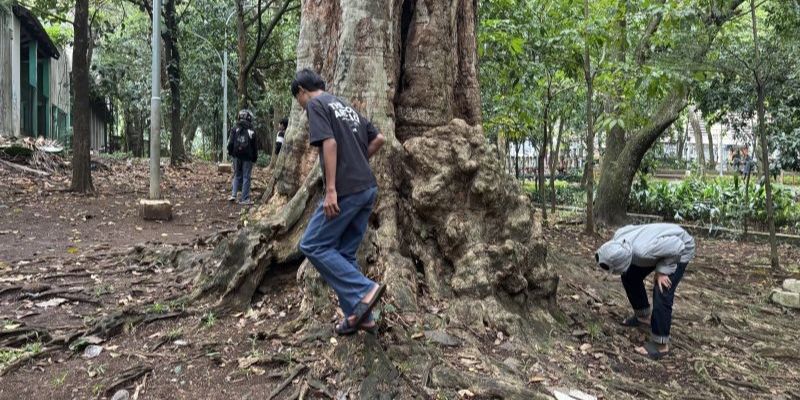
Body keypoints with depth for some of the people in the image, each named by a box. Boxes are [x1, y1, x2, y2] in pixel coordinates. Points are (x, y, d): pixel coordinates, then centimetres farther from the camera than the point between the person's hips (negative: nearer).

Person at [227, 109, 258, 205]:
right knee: (246, 177, 3)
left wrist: (230, 152, 12)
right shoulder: (252, 131, -6)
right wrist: (255, 157, 8)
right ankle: (244, 199, 4)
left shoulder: (234, 129, -1)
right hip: (247, 157, -2)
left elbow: (230, 143, -3)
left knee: (237, 176, 16)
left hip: (237, 156, 2)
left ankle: (233, 195, 6)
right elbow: (255, 146, -2)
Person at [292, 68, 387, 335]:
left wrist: (331, 189, -19)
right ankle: (360, 316, 13)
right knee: (345, 253, 13)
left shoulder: (316, 104, -2)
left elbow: (330, 143, -16)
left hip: (346, 191, -8)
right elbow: (379, 139, 21)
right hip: (368, 188, 9)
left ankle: (364, 290, -7)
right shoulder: (346, 107, 22)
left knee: (313, 246, 1)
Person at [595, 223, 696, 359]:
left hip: (680, 249, -8)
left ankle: (661, 344, -6)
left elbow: (677, 246, -33)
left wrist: (662, 271, -26)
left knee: (661, 293, -18)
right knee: (629, 276, 7)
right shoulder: (618, 238, -24)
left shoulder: (643, 250, -45)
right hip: (664, 243, 8)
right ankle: (643, 316, 26)